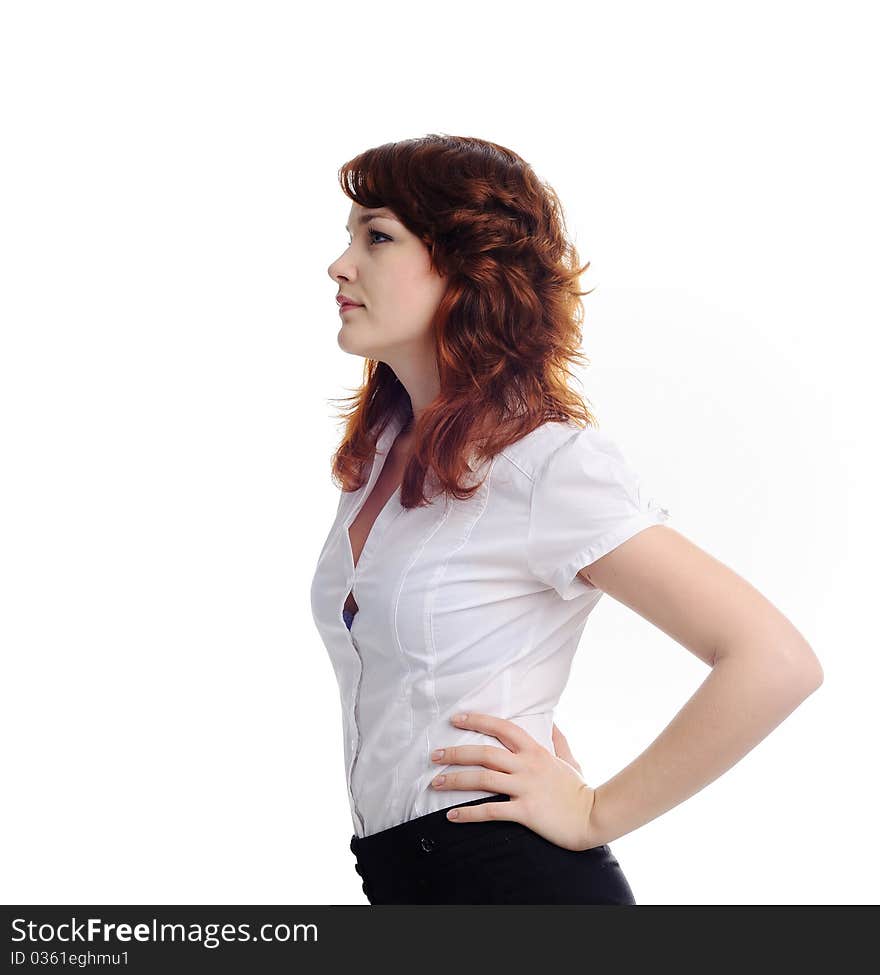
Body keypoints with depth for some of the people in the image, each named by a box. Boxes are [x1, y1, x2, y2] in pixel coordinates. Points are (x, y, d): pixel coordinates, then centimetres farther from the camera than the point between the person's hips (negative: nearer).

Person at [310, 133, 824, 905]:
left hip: (515, 872, -7)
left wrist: (594, 813, -15)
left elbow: (775, 662, -23)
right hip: (393, 874, 8)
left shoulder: (549, 461, -17)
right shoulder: (378, 448, 6)